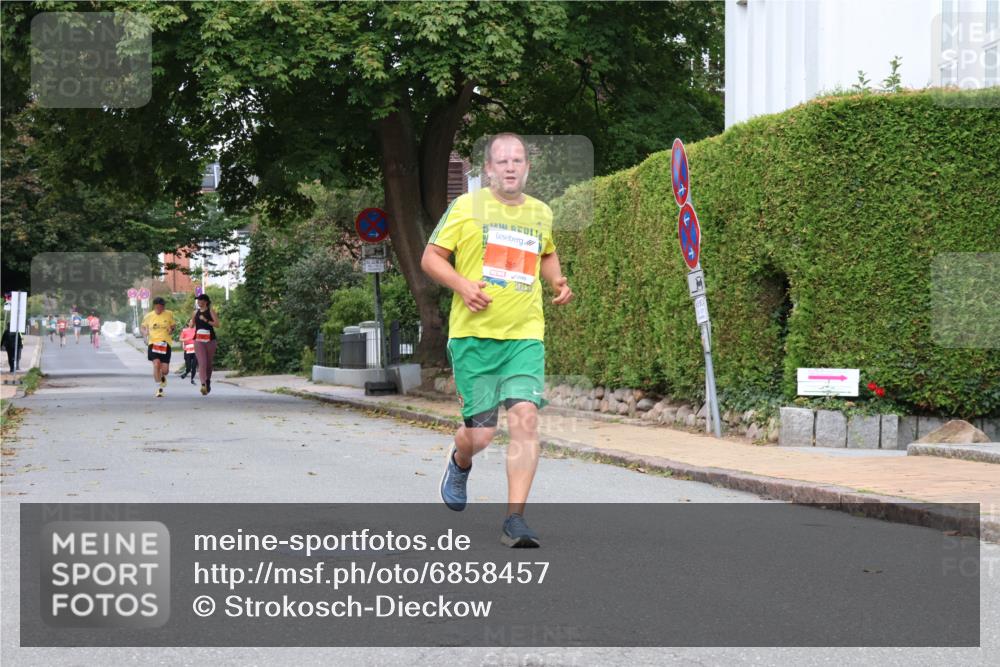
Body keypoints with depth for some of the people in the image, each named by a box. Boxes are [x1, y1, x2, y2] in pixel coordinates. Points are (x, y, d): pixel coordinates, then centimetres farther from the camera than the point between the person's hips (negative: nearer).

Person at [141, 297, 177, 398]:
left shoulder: (169, 314, 3)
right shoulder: (148, 316, 4)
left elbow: (174, 325, 15)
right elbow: (144, 327, 18)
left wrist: (172, 329, -8)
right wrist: (145, 333, -3)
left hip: (165, 343, 0)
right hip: (153, 343, 0)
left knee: (165, 370, -2)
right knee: (156, 364, -21)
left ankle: (162, 376, 38)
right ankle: (159, 388, -9)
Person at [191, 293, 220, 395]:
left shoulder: (210, 311, 1)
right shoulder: (196, 312, 11)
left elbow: (217, 324, -10)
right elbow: (192, 325, 23)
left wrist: (206, 320, -17)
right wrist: (190, 323, 1)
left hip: (210, 340, -1)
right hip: (198, 340, 1)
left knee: (209, 363, 10)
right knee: (202, 363, -14)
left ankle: (208, 382, 31)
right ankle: (203, 384, -25)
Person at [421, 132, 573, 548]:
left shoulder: (541, 213, 13)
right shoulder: (467, 207, 1)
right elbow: (431, 258, 3)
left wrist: (557, 281, 13)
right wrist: (462, 284, -15)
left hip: (525, 336, 2)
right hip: (473, 335, -2)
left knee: (525, 417, -17)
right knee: (480, 433, -1)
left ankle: (514, 520, -13)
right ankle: (459, 463, 39)